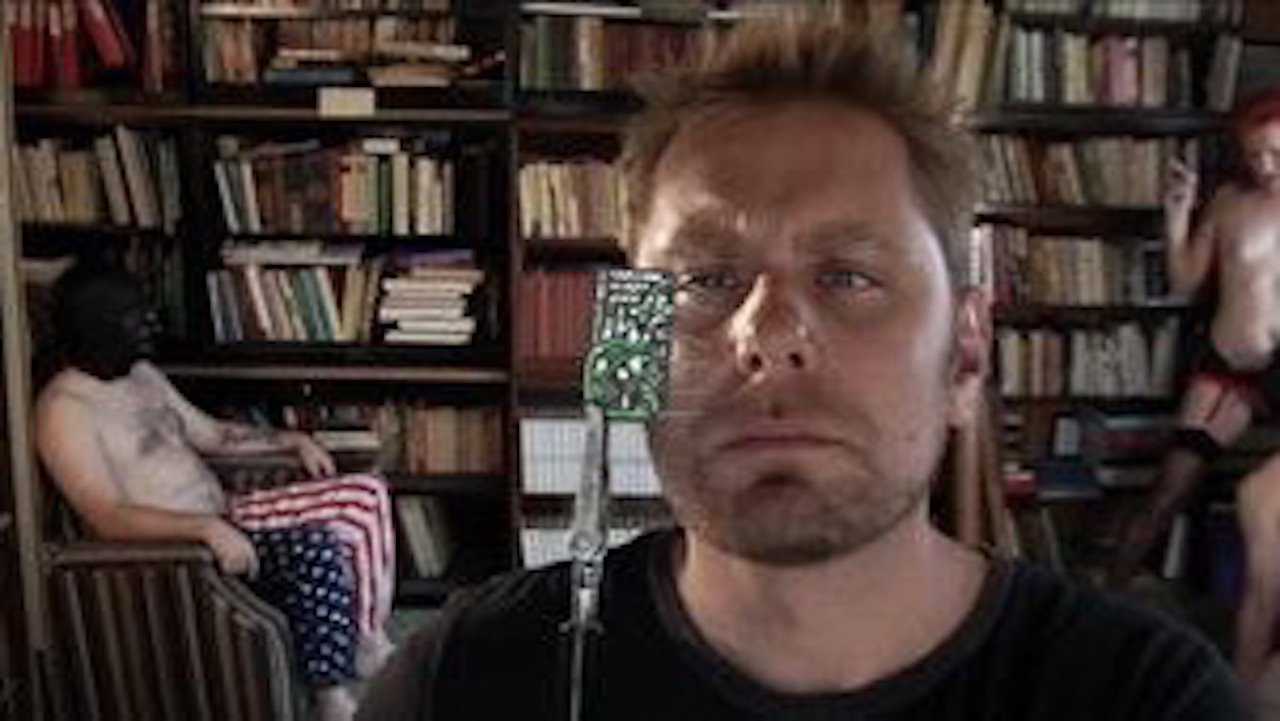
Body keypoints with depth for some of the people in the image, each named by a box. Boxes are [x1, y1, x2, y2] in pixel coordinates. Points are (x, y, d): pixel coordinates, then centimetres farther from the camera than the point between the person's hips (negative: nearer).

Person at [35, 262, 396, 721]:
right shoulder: (64, 408, -15)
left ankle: (368, 640, 2)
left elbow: (210, 434, 24)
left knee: (367, 497, -4)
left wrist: (292, 441, 13)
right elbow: (108, 519, -24)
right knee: (317, 549, -29)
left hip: (223, 518, 9)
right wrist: (208, 530, -33)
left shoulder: (141, 374, 13)